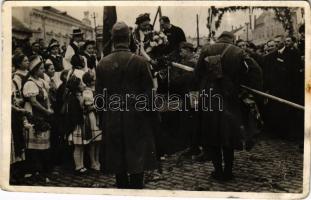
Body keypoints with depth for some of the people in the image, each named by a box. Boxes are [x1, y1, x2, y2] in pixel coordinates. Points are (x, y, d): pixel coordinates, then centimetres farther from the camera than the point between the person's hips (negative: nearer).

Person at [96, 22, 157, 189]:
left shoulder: (102, 64, -1)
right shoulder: (140, 62, -9)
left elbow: (99, 94, 3)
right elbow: (148, 92, -6)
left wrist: (102, 117, 14)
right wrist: (149, 115, 7)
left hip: (112, 119, 3)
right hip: (136, 117, -3)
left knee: (118, 161, 13)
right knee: (137, 160, 6)